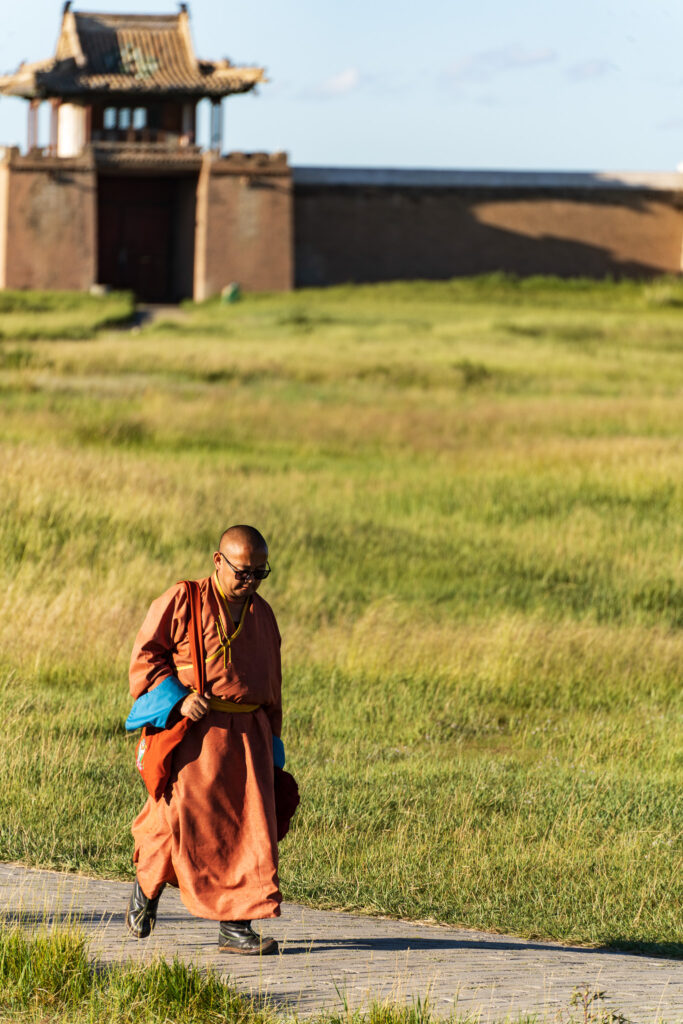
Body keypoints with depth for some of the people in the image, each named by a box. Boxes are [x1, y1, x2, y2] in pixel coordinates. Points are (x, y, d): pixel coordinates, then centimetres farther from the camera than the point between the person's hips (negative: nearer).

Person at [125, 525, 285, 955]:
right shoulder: (183, 602, -3)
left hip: (247, 735, 5)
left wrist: (270, 746, 20)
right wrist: (178, 699, -16)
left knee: (249, 826, -3)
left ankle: (236, 926, -2)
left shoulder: (262, 614, 15)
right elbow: (146, 654, -3)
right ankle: (149, 885, 27)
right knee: (187, 820, -2)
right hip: (194, 734, -5)